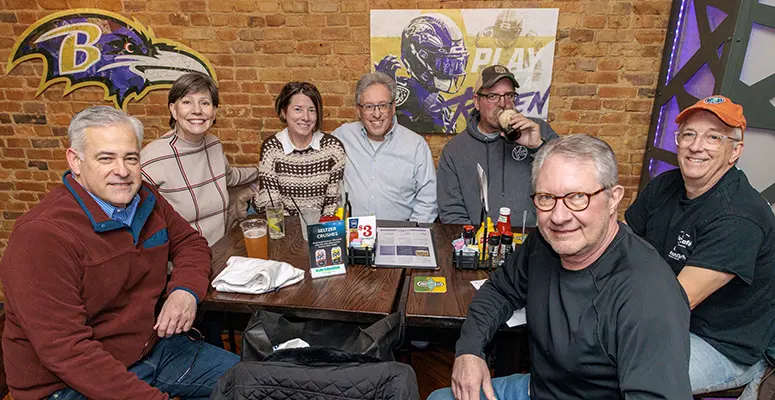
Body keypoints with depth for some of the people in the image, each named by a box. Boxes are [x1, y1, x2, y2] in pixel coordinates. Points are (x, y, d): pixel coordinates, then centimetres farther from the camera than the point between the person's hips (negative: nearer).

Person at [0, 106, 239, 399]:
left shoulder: (146, 199, 1)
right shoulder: (42, 235, -22)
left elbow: (190, 242, 15)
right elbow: (65, 348, -25)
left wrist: (185, 290, -8)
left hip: (152, 348, 7)